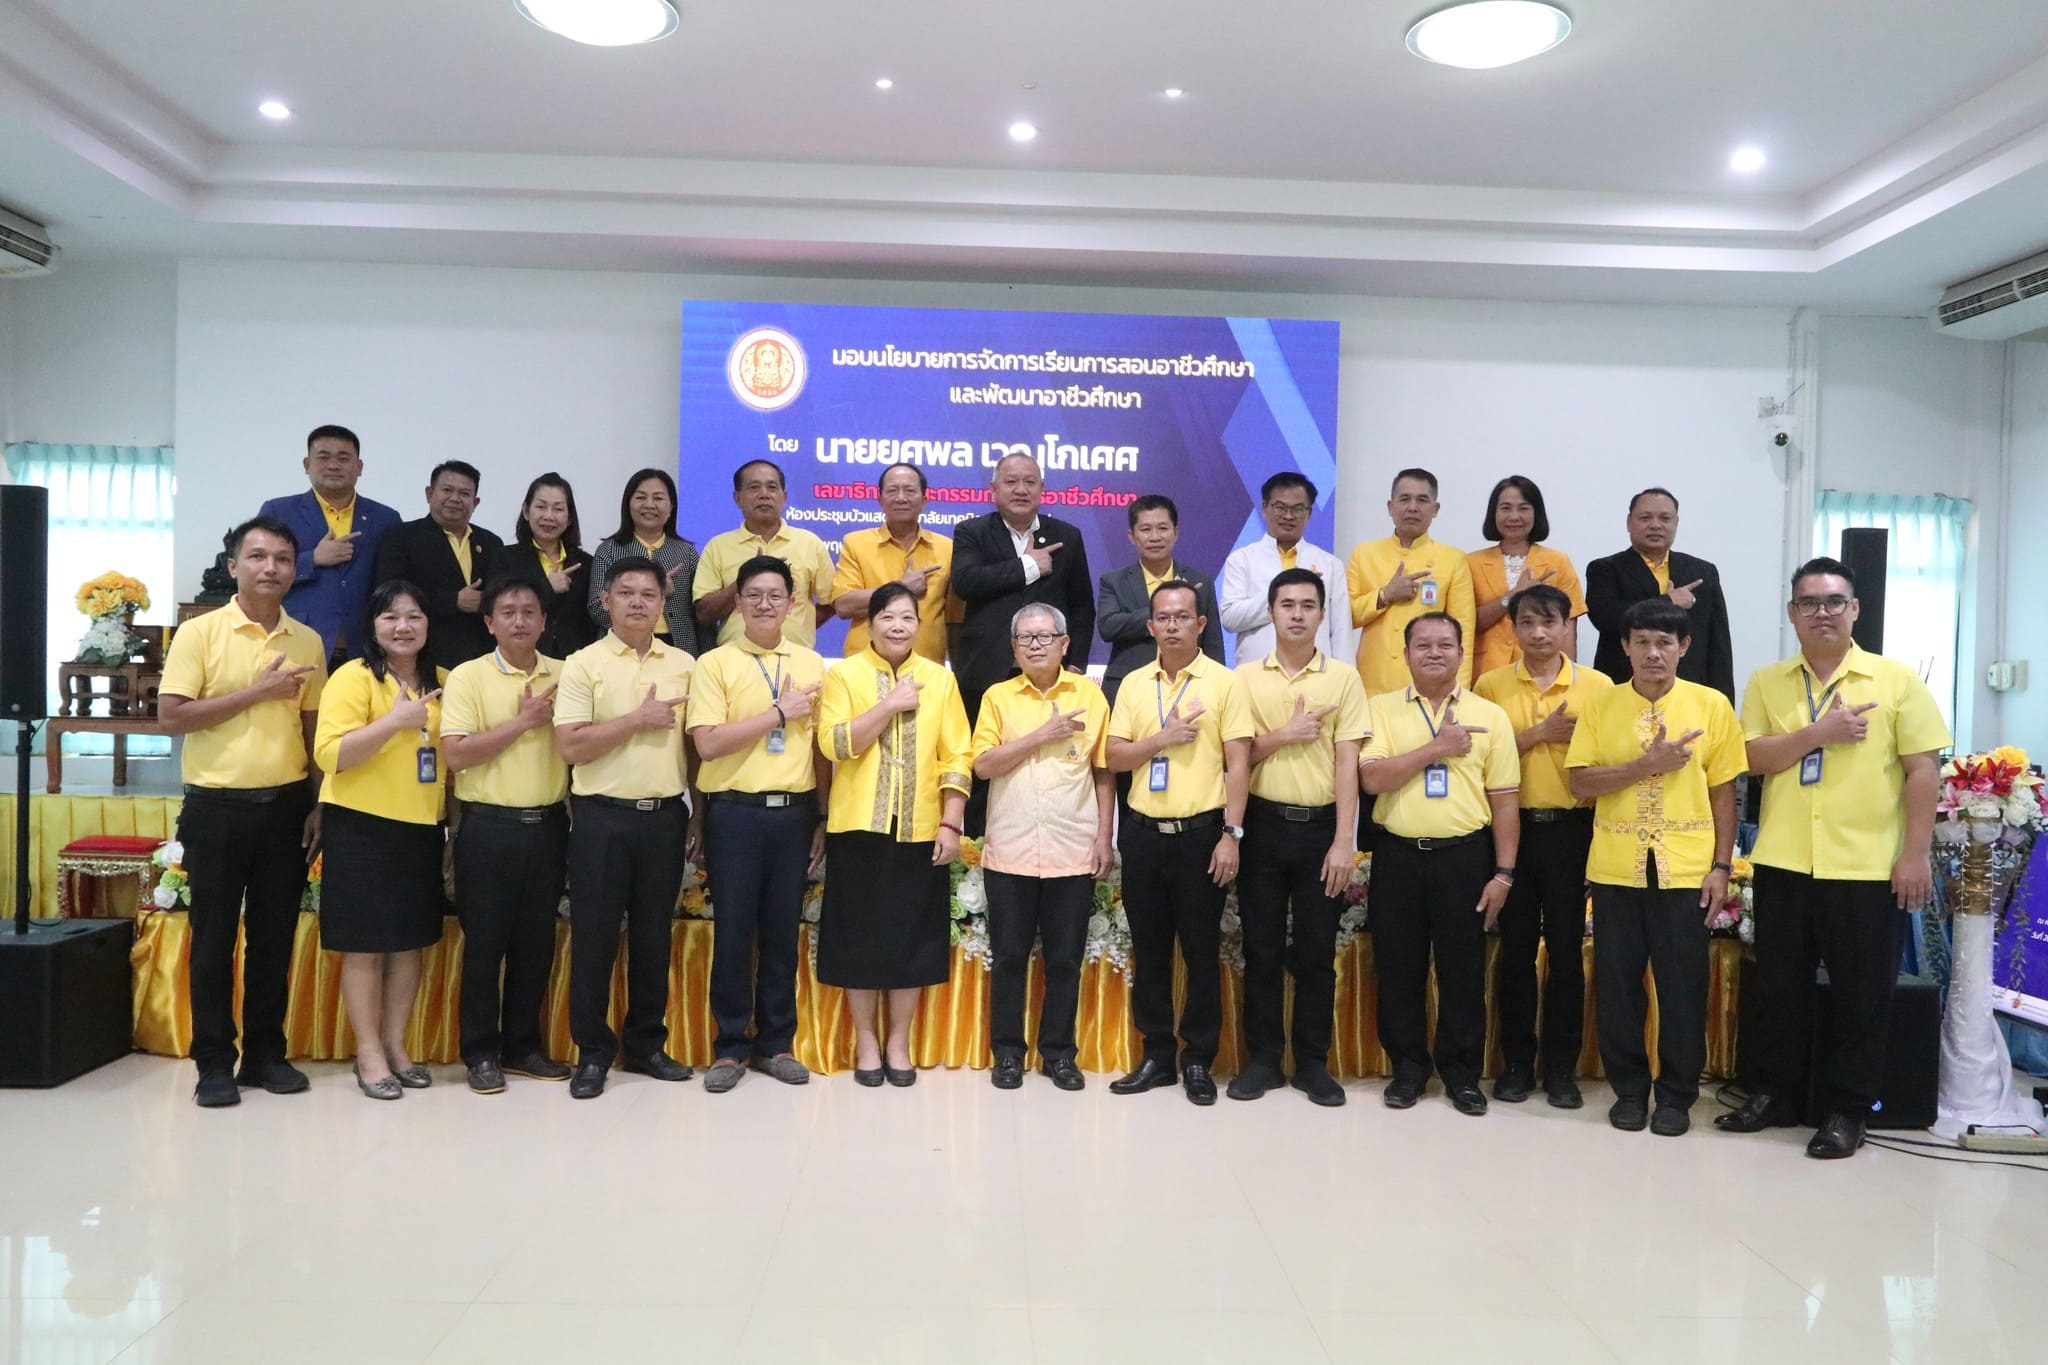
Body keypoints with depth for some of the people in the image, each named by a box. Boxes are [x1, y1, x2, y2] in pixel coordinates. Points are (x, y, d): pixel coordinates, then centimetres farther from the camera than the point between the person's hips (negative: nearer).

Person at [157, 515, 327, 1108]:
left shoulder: (308, 642, 7)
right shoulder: (199, 632, -4)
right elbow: (171, 716, -11)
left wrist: (321, 803, 7)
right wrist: (258, 691, -15)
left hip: (286, 806, 3)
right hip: (217, 807, -3)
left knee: (274, 937, 9)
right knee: (213, 939, 4)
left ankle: (265, 1053, 20)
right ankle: (214, 1061, 14)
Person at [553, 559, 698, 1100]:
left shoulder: (684, 665, 9)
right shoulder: (582, 664, -2)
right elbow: (570, 746, -12)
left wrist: (699, 814, 9)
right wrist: (639, 719, -14)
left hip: (665, 815, 3)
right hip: (602, 816, -3)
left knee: (653, 935, 10)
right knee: (594, 935, 2)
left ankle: (646, 1044, 22)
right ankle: (593, 1051, 14)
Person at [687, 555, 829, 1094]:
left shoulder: (811, 664, 9)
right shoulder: (714, 664, -2)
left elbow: (821, 746, 12)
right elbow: (707, 744, -12)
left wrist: (823, 819, 9)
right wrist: (780, 712, -12)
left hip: (794, 812, 3)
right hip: (735, 812, -2)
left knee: (783, 932, 9)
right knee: (733, 931, 3)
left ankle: (777, 1043, 20)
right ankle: (731, 1046, 16)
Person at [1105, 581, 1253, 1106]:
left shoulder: (1225, 682, -2)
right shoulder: (1133, 684, 9)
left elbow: (1238, 763, -5)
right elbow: (1115, 757, 5)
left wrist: (1231, 834, -11)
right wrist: (1162, 739, -12)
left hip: (1200, 833, -3)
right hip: (1143, 832, 4)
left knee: (1201, 951, 3)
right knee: (1149, 950, 9)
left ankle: (1198, 1060, 15)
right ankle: (1156, 1056, 20)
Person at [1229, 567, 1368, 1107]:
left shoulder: (1344, 678, 1)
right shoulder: (1245, 677, 5)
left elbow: (1347, 763, -3)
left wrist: (1345, 841, -10)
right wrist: (1284, 735, -13)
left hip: (1321, 824, -1)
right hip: (1264, 823, 1)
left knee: (1316, 952, 5)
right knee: (1262, 949, 6)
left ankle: (1313, 1062, 17)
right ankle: (1263, 1058, 17)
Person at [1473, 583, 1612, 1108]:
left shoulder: (1597, 686, 1)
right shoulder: (1491, 685, 3)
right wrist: (1539, 733, -13)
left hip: (1571, 828, 0)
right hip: (1511, 826, 0)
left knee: (1566, 947, 6)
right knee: (1515, 946, 7)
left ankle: (1562, 1065, 17)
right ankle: (1516, 1061, 18)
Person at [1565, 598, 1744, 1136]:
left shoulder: (1712, 705, 1)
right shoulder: (1601, 706, 2)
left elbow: (1723, 792, 2)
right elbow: (1580, 782, -5)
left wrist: (1721, 866, -3)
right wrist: (1647, 765, -17)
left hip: (1686, 870, -1)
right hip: (1616, 870, 1)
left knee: (1683, 986, 5)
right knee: (1618, 984, 7)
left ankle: (1677, 1094, 20)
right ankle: (1629, 1088, 22)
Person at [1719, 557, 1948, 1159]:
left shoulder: (1897, 680, 0)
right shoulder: (1766, 683, 7)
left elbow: (1923, 769, -3)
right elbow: (1752, 758, -3)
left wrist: (1915, 854, -8)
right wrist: (1819, 732, -16)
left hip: (1867, 866, -2)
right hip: (1783, 863, 2)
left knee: (1860, 993, 6)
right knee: (1778, 985, 11)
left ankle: (1848, 1109, 19)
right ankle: (1776, 1093, 25)